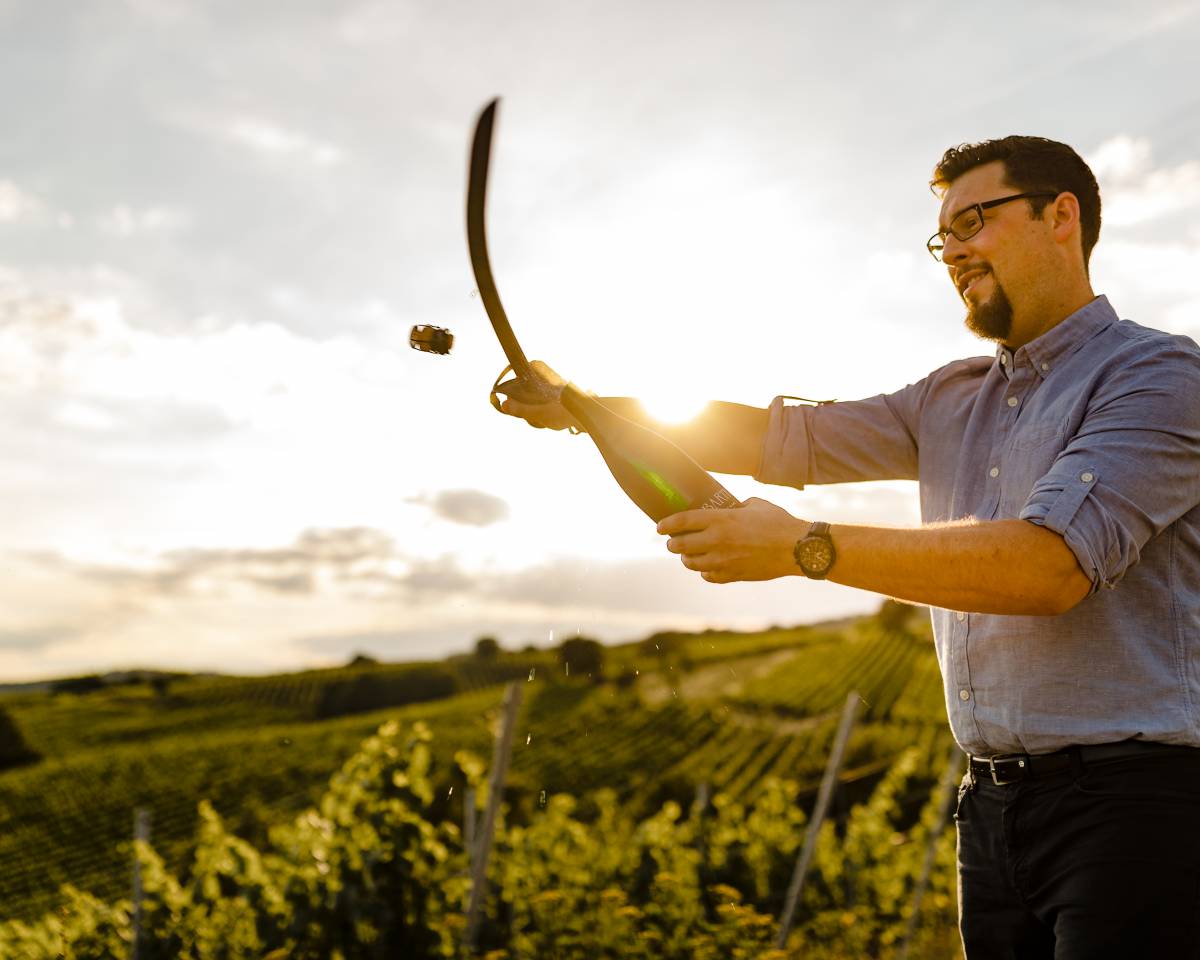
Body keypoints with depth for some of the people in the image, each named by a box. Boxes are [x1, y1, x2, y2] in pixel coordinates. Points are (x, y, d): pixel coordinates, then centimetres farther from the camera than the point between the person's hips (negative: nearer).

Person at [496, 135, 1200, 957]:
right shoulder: (953, 402, 17)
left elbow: (1053, 564, -21)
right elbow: (789, 440, 12)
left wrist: (804, 547, -23)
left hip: (1132, 798, -6)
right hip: (994, 805, 7)